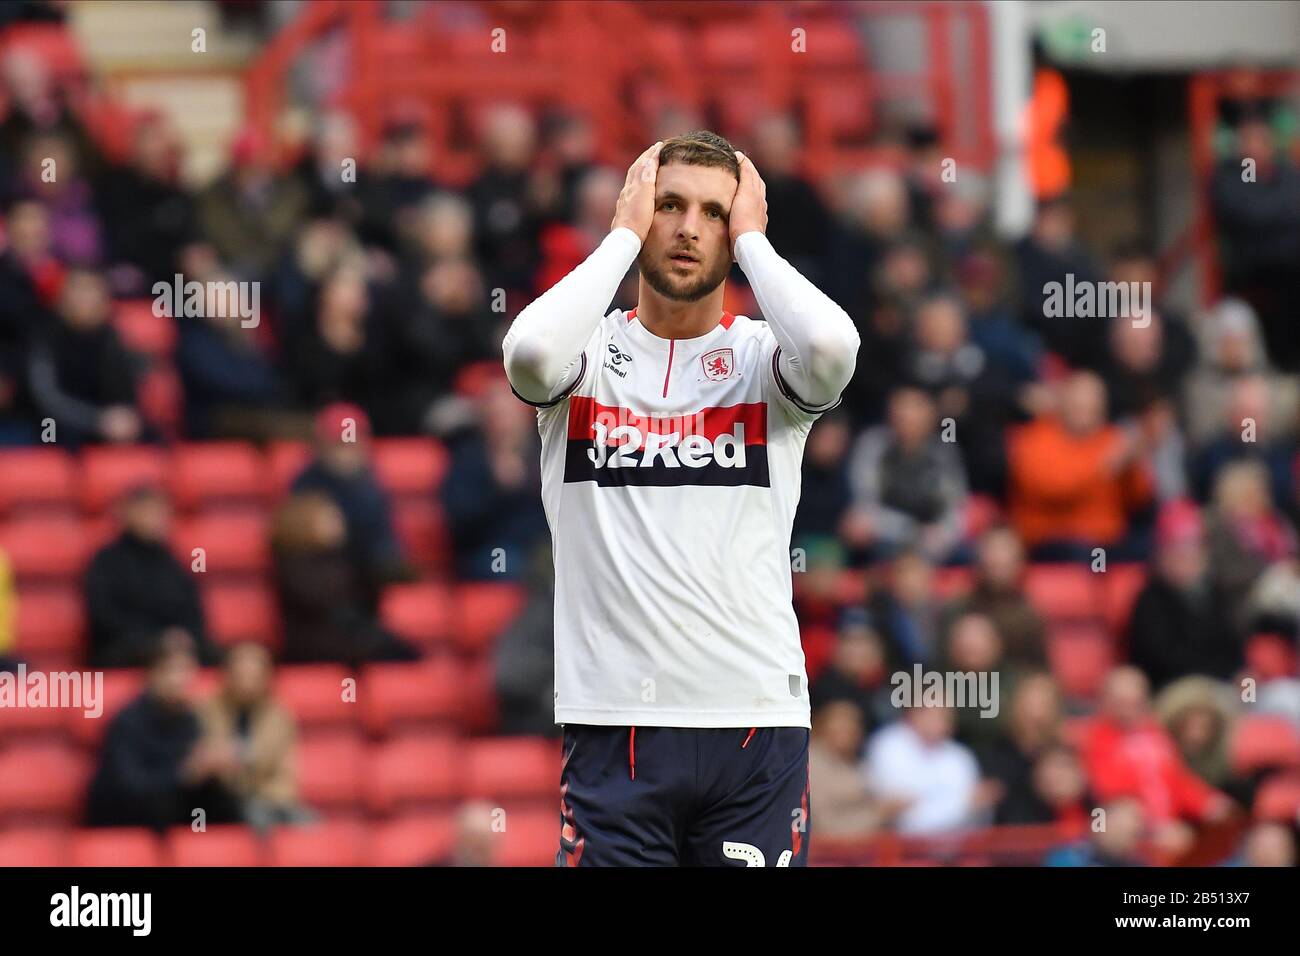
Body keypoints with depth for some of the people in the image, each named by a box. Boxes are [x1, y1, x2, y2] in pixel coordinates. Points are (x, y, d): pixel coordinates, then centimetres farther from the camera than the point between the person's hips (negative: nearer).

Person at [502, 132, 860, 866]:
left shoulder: (762, 358, 5)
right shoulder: (592, 356, 5)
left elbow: (832, 345, -19)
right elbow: (532, 349, -19)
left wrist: (751, 237, -4)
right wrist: (624, 233, -6)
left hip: (756, 722, 0)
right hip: (613, 723, 0)